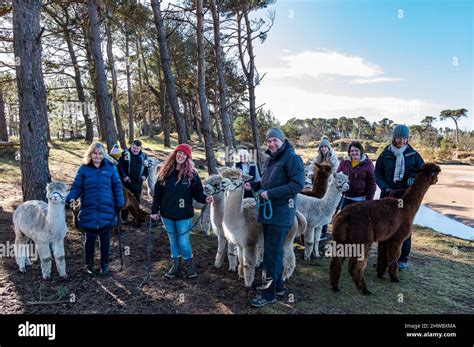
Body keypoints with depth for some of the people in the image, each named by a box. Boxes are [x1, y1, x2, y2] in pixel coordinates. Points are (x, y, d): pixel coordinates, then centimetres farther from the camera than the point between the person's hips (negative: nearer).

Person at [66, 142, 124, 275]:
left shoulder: (110, 168, -1)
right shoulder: (84, 169, -1)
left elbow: (117, 187, 1)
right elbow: (76, 187, -2)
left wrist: (120, 204, -3)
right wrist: (71, 198, -21)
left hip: (106, 211, 0)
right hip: (89, 212, 0)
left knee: (105, 239, 13)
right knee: (90, 239, 13)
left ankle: (104, 264, 30)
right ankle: (89, 264, 32)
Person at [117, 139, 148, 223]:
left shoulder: (143, 156, 9)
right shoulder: (125, 154, -3)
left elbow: (146, 167, 17)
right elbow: (120, 166, -8)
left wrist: (145, 175, 0)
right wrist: (124, 176, -17)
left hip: (138, 182, 3)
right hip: (127, 181, -3)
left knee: (137, 200, 10)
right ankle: (124, 218, 13)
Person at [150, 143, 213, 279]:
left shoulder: (191, 174, -6)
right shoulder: (165, 172, 0)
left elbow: (197, 192, -5)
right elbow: (157, 192, 3)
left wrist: (205, 199, -26)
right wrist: (154, 210, 1)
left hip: (183, 215, -3)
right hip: (167, 214, 3)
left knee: (183, 242, -2)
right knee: (173, 240, 16)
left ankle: (190, 265, 22)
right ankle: (175, 265, 32)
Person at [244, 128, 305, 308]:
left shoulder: (292, 158, -12)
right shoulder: (269, 159, 15)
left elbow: (298, 184, -22)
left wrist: (271, 193, -24)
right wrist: (253, 185, 6)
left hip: (281, 215, -9)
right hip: (268, 212, 9)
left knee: (272, 254, -3)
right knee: (273, 251, 17)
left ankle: (269, 293, 10)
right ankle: (278, 286, 32)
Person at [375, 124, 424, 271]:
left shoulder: (413, 154, 1)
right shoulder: (385, 154, 1)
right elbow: (377, 174, 4)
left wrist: (413, 177, -14)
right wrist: (385, 187, -11)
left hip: (406, 195, 0)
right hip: (388, 194, 1)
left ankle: (403, 258, 15)